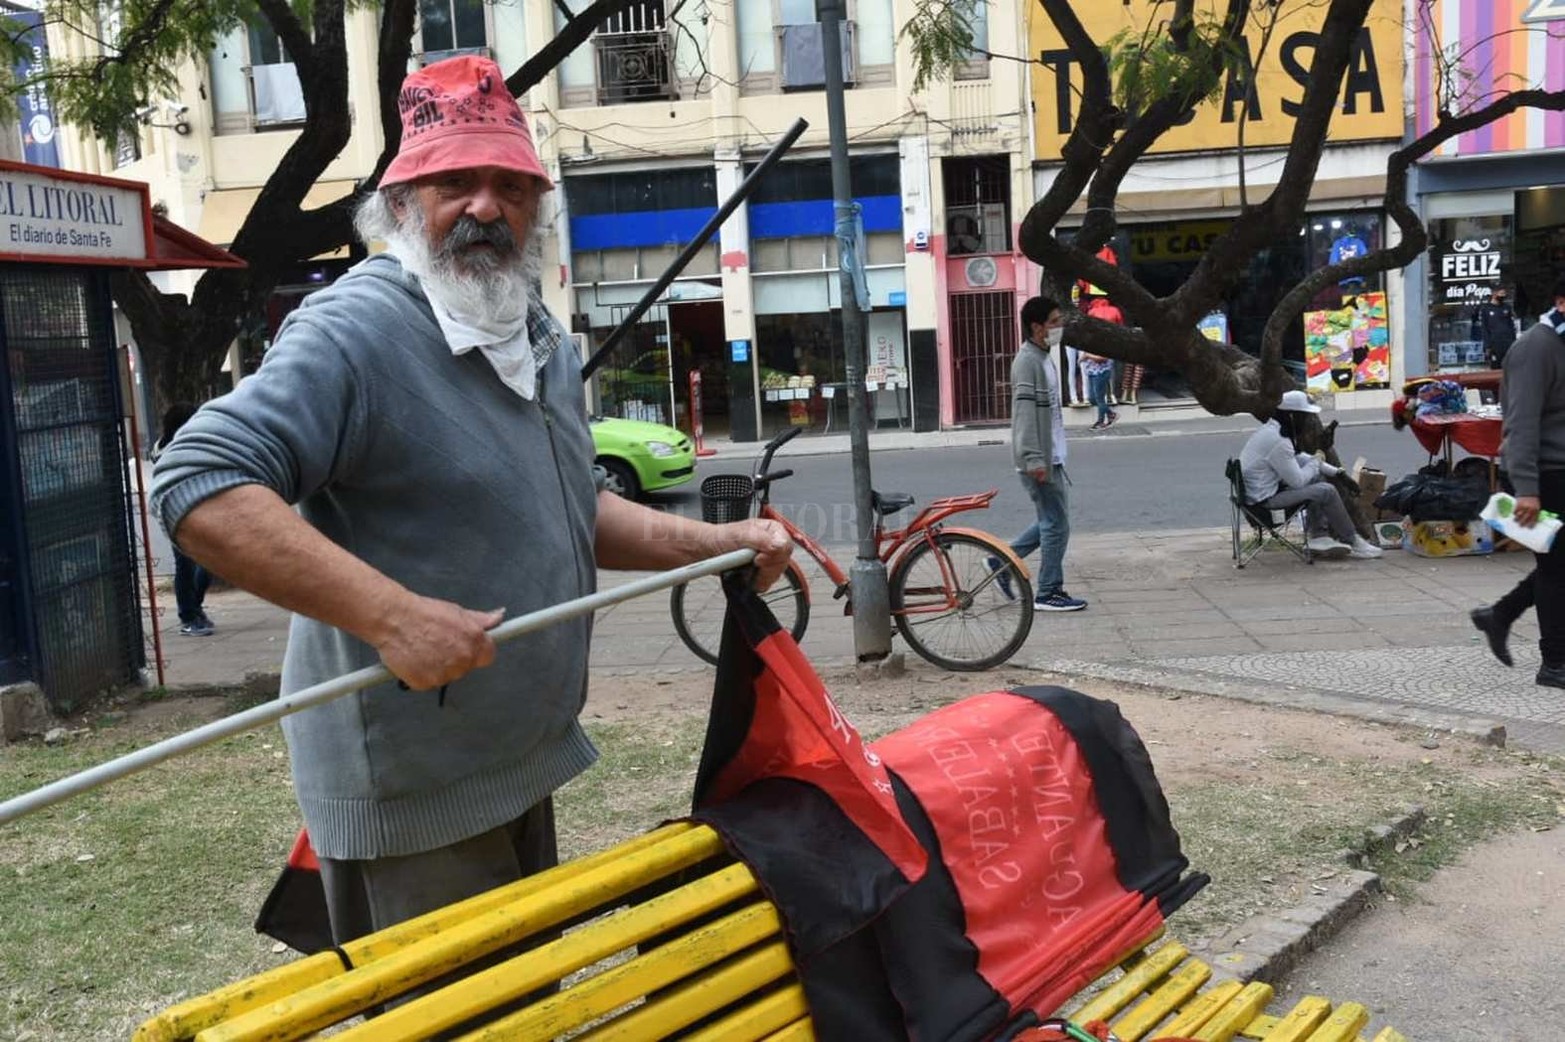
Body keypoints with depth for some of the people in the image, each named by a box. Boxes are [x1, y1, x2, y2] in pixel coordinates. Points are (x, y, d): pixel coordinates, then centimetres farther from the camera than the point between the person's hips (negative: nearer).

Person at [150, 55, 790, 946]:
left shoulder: (539, 338, 9)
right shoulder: (356, 332, -20)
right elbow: (202, 488, -29)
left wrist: (710, 545, 8)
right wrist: (390, 614, -36)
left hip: (522, 770, 9)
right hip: (409, 797, -8)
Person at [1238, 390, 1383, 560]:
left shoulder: (1269, 430, 9)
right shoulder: (1278, 441, -23)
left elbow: (1298, 458, 22)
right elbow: (1298, 481, -19)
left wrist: (1335, 471, 16)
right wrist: (1317, 460, -1)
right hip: (1264, 499, -11)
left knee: (1316, 479, 18)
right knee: (1327, 491, -11)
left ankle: (1319, 536, 11)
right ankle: (1352, 543, 5)